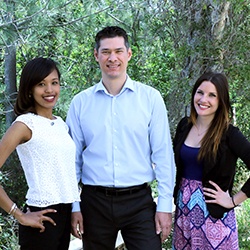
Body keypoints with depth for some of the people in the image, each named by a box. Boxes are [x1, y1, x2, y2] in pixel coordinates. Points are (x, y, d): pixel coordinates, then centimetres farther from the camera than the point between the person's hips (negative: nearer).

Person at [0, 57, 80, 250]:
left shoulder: (61, 124, 12)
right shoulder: (25, 124, -9)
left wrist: (76, 211, 12)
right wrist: (19, 215, -14)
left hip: (65, 215, 7)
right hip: (41, 218, -7)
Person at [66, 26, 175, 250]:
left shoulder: (150, 98, 1)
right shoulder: (81, 102, 5)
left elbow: (163, 155, 1)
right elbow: (72, 158, 8)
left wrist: (165, 205, -3)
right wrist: (73, 207, 4)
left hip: (139, 201, -1)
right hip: (95, 201, 1)